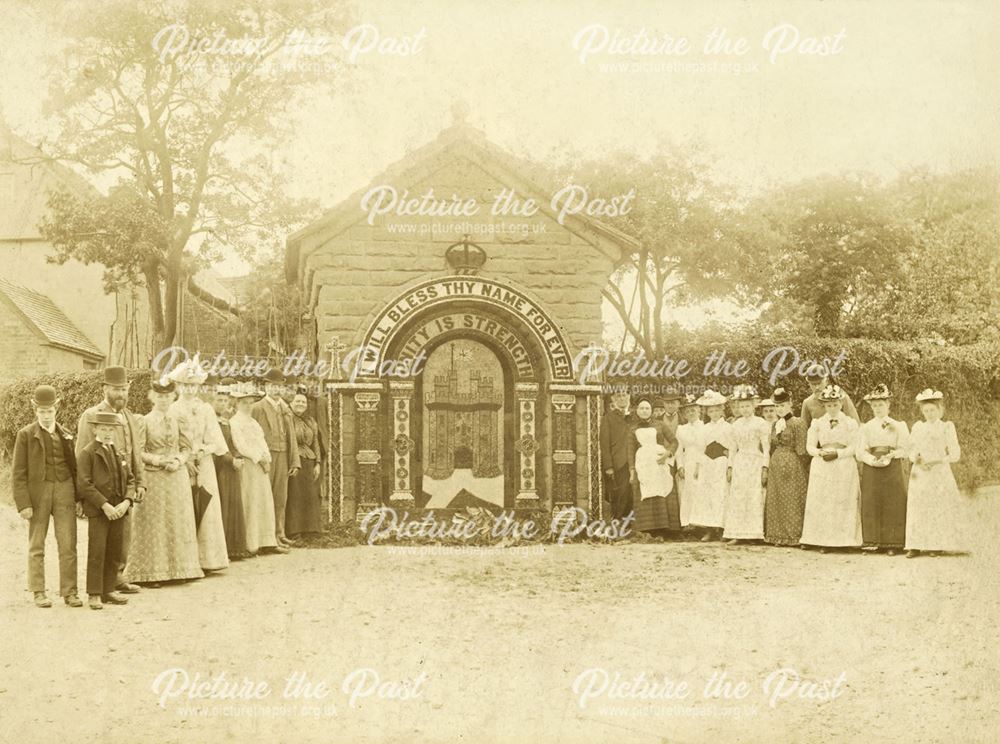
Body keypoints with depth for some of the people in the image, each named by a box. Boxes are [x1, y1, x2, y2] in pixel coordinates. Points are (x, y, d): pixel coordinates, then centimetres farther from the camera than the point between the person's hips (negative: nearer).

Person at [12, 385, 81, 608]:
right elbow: (18, 473, -4)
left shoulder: (65, 435, 10)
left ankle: (69, 592, 4)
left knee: (68, 545, -1)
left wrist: (78, 498, 7)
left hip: (64, 491, 2)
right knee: (36, 546, 4)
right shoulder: (26, 435, 0)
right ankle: (39, 593, 11)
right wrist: (23, 504, -11)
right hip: (37, 493, -2)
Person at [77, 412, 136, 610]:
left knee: (114, 552, 7)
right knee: (97, 552, -7)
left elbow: (130, 480, 13)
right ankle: (94, 594, -3)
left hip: (117, 510, 6)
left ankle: (109, 590, 14)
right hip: (97, 510, -6)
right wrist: (104, 505, -17)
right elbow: (84, 484, -12)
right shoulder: (87, 453, -4)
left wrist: (126, 502, -5)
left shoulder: (119, 454, 16)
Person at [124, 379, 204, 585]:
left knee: (178, 522, 6)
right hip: (154, 478, -4)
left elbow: (186, 447, 9)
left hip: (178, 477, 4)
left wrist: (178, 460, -10)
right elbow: (139, 451, -6)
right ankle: (151, 572, 4)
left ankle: (178, 568, 14)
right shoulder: (145, 421, -3)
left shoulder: (177, 420, 7)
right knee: (154, 524, -1)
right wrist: (160, 460, -15)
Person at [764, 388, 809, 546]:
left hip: (793, 466, -7)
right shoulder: (774, 424, 11)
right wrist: (769, 466, 13)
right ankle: (778, 535, 15)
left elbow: (801, 450, -9)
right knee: (775, 502, 8)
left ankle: (793, 536, 6)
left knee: (792, 502, -2)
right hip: (776, 466, 7)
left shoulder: (798, 423, -9)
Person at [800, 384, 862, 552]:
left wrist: (837, 453, -16)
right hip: (821, 467, 2)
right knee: (822, 504, -3)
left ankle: (844, 540, -2)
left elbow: (854, 447, -3)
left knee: (844, 504, -5)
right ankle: (822, 541, -2)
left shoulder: (851, 423, 5)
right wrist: (820, 453, -13)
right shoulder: (817, 423, 10)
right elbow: (810, 446, 7)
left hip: (844, 467, -1)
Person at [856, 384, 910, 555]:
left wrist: (890, 456, -14)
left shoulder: (898, 426, 9)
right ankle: (872, 542, 1)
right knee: (871, 506, -3)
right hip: (871, 470, 1)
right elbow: (860, 451, 1)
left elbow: (905, 450, 2)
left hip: (893, 469, -1)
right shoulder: (866, 427, 10)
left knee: (893, 506, -3)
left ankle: (892, 544, 0)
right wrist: (874, 460, -15)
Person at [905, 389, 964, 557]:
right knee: (918, 510, -3)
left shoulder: (947, 427, 3)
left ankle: (935, 545, 1)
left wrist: (937, 461, -14)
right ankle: (916, 545, -1)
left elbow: (955, 454, -1)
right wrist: (916, 459, -10)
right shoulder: (917, 427, 11)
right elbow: (911, 450, 11)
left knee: (939, 510, -4)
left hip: (940, 473, -2)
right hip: (920, 474, 2)